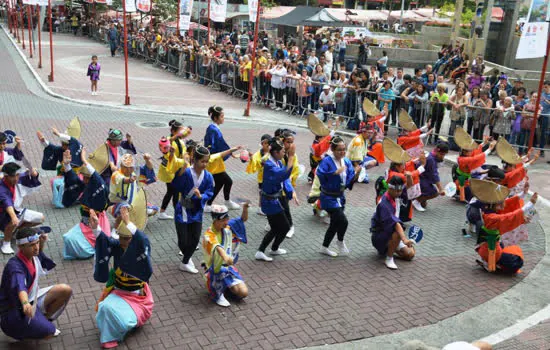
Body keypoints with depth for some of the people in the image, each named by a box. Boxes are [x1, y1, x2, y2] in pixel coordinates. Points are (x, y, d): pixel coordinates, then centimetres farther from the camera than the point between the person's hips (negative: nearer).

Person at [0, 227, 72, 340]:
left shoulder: (34, 256, -3)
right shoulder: (14, 265, -29)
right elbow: (19, 286, -50)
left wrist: (42, 242, 4)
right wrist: (25, 303, -68)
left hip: (33, 300, 8)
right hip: (16, 311, -8)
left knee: (65, 290, -7)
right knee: (48, 333, -25)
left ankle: (44, 320, 12)